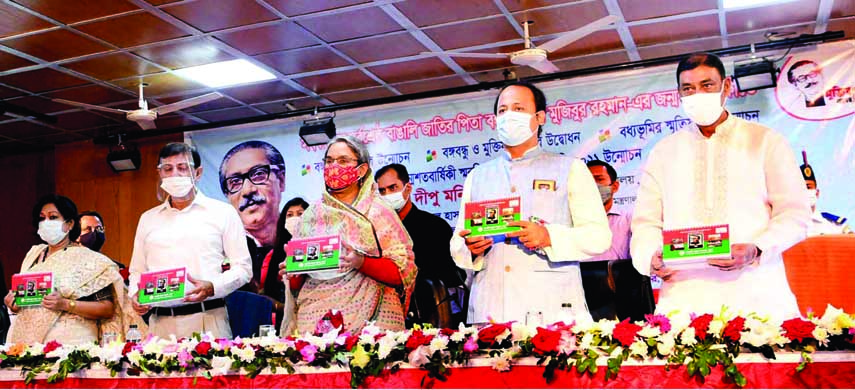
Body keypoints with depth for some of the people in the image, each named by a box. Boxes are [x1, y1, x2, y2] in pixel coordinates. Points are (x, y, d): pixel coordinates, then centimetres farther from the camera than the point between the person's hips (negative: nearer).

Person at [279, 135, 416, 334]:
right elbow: (296, 284, 17)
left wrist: (362, 263, -17)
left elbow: (402, 273, -4)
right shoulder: (312, 213, 13)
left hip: (366, 317, -3)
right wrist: (292, 271, -4)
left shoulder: (379, 213, 3)